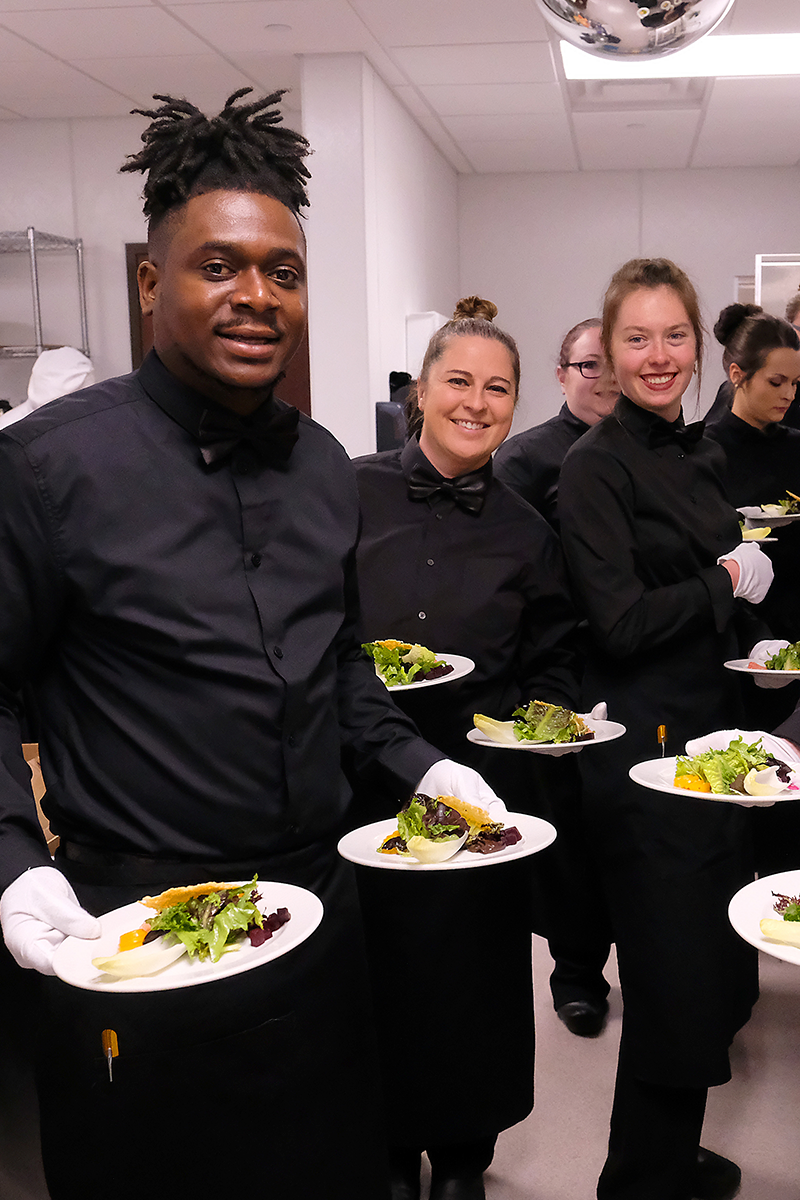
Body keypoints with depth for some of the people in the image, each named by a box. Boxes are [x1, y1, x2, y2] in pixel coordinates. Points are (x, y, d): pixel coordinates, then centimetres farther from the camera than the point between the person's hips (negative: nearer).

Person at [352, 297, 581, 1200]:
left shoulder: (525, 533, 4)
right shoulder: (351, 493, -3)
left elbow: (552, 665, 12)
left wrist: (541, 714, -6)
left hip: (481, 790, 2)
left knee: (471, 971, 11)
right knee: (377, 972, 9)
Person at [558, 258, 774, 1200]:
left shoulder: (695, 454, 12)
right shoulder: (597, 466, -13)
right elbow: (621, 622, -20)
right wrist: (728, 583, -10)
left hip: (707, 734, 9)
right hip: (643, 749, -8)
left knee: (713, 974, 20)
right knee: (674, 985, 2)